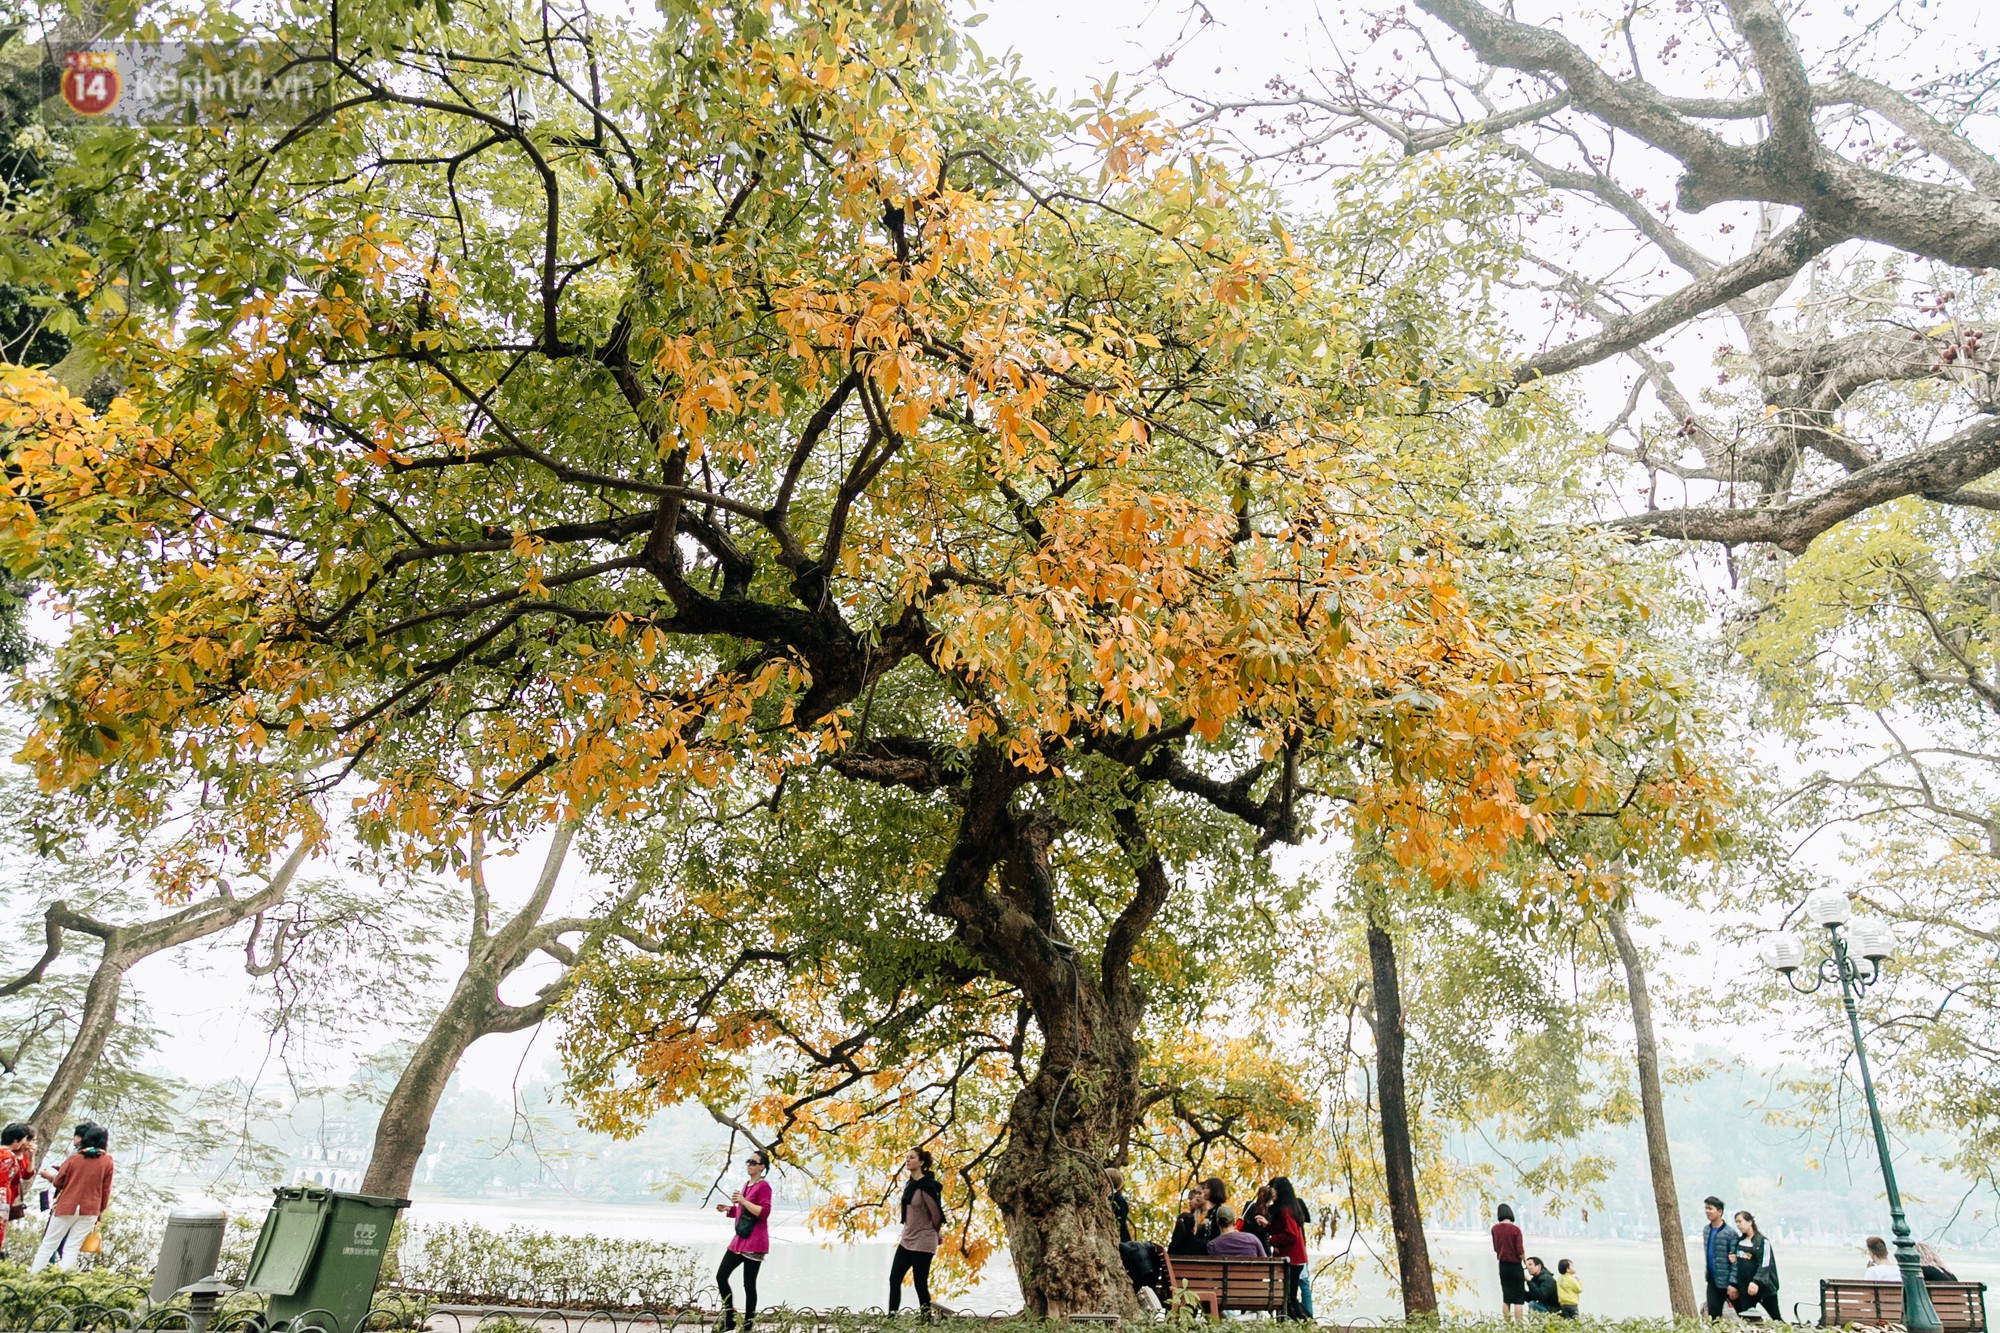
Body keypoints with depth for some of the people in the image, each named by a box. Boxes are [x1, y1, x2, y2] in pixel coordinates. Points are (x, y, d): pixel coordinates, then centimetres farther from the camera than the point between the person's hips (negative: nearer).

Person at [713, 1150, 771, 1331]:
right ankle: (729, 1320, 19)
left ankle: (747, 1326, 6)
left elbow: (764, 1213, -21)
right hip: (739, 1239, 9)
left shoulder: (763, 1186, -12)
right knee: (721, 1276, 8)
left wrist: (742, 1201, -23)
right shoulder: (746, 1184, 15)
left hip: (754, 1242, -9)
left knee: (749, 1284, -4)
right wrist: (728, 1209, 10)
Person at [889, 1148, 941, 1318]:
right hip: (906, 1240, 9)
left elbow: (937, 1215, -14)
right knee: (894, 1280, 7)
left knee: (920, 1284, -1)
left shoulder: (926, 1185, -18)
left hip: (922, 1243, -9)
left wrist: (931, 1234, 2)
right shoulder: (909, 1183, 9)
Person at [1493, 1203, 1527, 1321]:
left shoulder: (1495, 1229, 1)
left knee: (1506, 1298, 14)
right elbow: (1520, 1252, -12)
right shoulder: (1515, 1229, -14)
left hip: (1502, 1266, 5)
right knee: (1519, 1298, 0)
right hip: (1515, 1266, -5)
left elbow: (1496, 1248, 4)